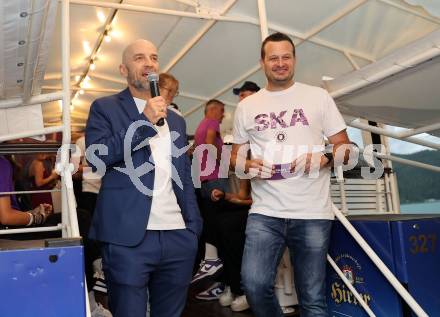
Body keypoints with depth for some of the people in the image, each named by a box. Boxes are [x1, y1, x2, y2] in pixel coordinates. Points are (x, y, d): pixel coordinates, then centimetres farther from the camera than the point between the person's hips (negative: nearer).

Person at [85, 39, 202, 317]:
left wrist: (194, 226, 10)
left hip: (178, 237, 5)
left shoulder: (176, 120, 19)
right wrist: (144, 121, -13)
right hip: (128, 237, -4)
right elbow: (96, 156, -11)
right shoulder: (105, 108, 4)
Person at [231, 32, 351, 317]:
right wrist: (246, 165, -6)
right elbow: (236, 155, 17)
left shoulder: (319, 97, 7)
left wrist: (323, 159, -14)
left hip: (313, 214, -1)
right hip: (264, 212, 1)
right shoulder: (247, 106, 12)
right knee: (254, 284, -11)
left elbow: (344, 146, 7)